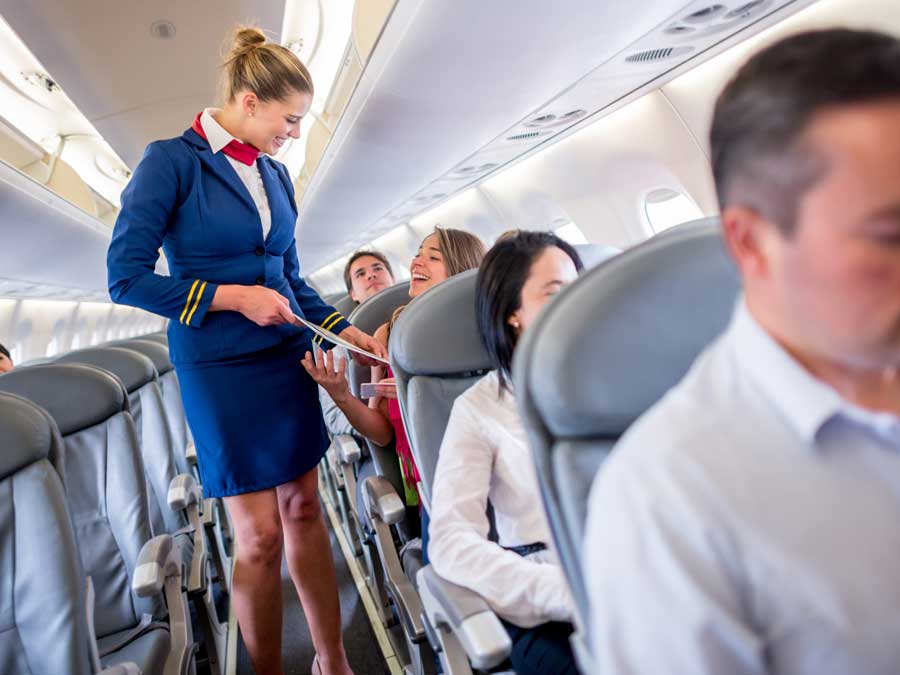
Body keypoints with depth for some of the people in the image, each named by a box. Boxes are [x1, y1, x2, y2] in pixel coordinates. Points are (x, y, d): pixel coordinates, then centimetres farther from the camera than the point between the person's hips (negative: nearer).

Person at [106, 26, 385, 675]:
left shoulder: (275, 175, 11)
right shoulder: (171, 160, -8)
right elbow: (126, 276, -11)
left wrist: (346, 329, 7)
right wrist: (231, 296, -16)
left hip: (288, 355, 6)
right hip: (220, 366, -6)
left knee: (304, 508, 10)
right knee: (261, 535, -1)